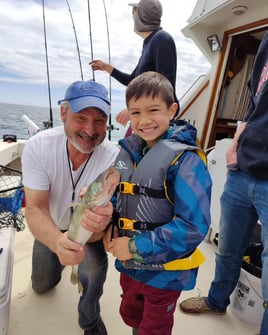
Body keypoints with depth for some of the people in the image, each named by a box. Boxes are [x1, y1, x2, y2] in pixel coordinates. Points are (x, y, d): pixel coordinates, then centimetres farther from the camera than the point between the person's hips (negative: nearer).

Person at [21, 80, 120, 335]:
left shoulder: (113, 158, -33)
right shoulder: (38, 147, -30)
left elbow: (105, 218, -33)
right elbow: (35, 208, -31)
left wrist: (99, 225, -58)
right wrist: (58, 242, -53)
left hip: (88, 230, -1)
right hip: (50, 228, 2)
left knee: (95, 269, -28)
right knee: (42, 286, 17)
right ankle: (54, 262, 52)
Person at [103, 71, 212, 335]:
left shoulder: (185, 160, -23)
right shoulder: (128, 150, -3)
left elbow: (193, 225, -26)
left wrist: (138, 247, -24)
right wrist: (110, 227, -9)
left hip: (164, 272, -5)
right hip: (128, 264, 6)